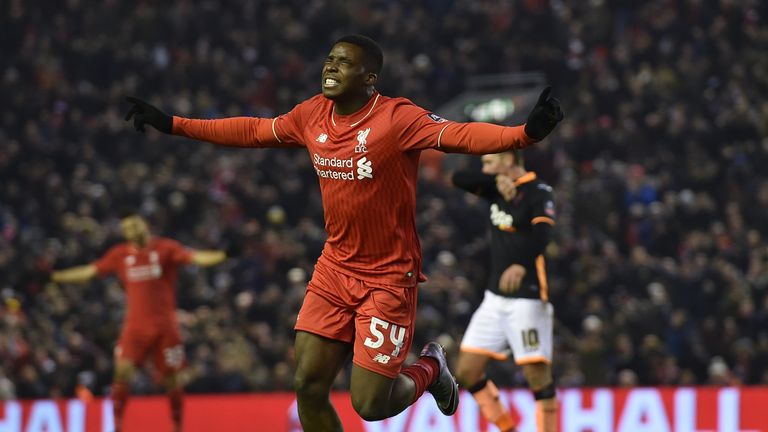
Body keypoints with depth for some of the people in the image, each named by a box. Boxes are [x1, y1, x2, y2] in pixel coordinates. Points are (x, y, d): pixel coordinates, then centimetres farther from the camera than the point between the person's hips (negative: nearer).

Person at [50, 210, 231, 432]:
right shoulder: (119, 254, 7)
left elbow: (196, 257, -15)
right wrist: (52, 276, 10)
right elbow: (88, 272, 14)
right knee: (122, 372, -14)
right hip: (134, 326, 2)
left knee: (171, 378, 2)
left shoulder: (166, 248, -2)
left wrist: (223, 255, -32)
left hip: (165, 326, -2)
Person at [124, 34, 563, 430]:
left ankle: (431, 368, 26)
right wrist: (172, 124, 21)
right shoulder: (312, 115, 2)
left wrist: (526, 133, -48)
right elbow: (252, 131, 17)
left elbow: (461, 134, -30)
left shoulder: (398, 118, -17)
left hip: (388, 277, -6)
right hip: (334, 268, 6)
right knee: (309, 386, -2)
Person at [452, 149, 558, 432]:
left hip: (527, 299, -8)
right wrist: (497, 180, -8)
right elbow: (459, 178, 5)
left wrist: (521, 265, -45)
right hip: (495, 298, 8)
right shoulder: (497, 189, 13)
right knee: (467, 372, 4)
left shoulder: (538, 192, -10)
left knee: (538, 374, -11)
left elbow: (542, 235, -26)